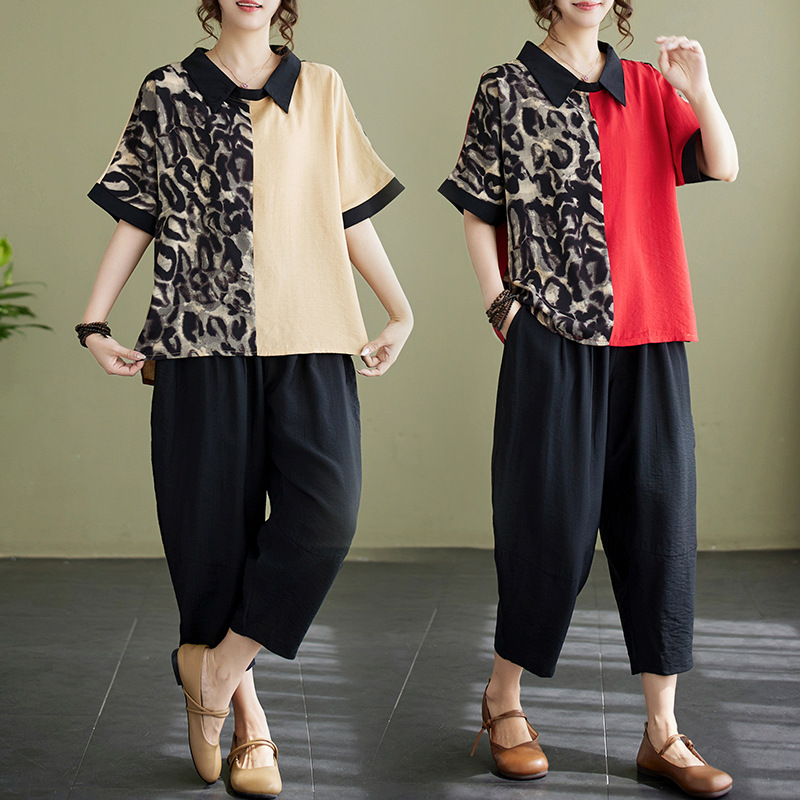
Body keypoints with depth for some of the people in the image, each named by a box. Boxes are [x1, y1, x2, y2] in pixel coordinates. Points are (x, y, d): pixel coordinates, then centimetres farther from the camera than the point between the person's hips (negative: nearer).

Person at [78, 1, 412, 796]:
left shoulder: (321, 90, 15)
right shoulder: (166, 94, 10)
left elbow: (351, 215, 16)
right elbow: (136, 217, 10)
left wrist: (400, 312, 12)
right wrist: (94, 321, 4)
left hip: (308, 340, 1)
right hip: (202, 339, -1)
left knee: (324, 514, -15)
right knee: (214, 525, 0)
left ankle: (213, 666, 3)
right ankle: (248, 721, 15)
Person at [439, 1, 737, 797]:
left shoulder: (648, 89, 13)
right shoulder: (508, 90, 4)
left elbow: (723, 165, 2)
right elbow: (478, 212, 5)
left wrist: (699, 91, -13)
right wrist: (503, 307, -4)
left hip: (649, 342, 4)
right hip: (554, 338, -3)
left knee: (659, 523, 3)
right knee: (552, 523, -1)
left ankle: (662, 732, 11)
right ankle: (502, 700, 19)